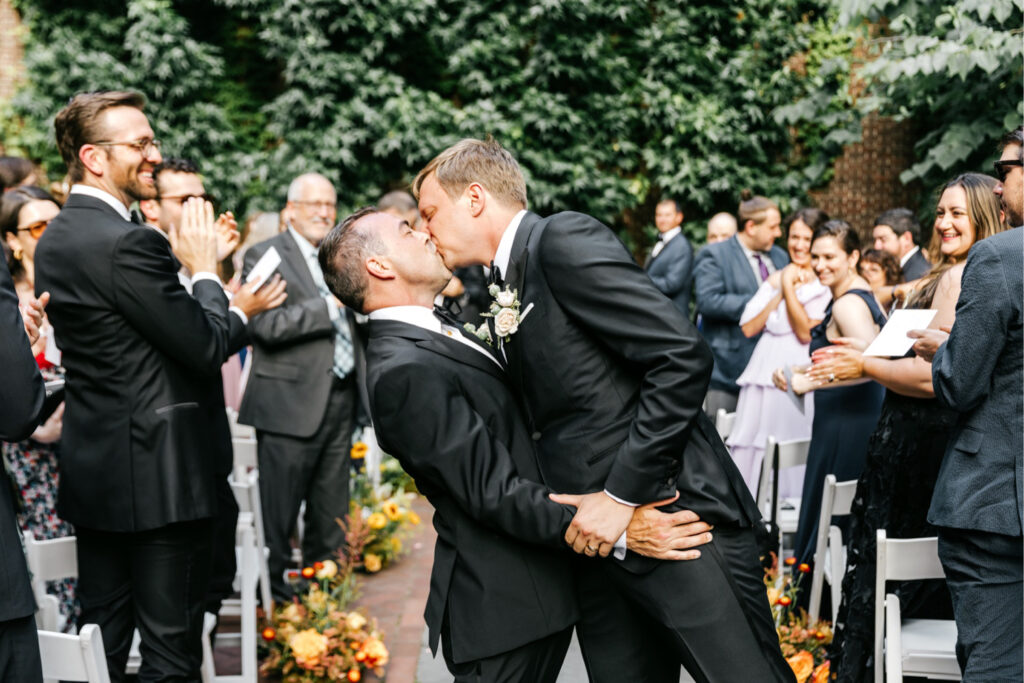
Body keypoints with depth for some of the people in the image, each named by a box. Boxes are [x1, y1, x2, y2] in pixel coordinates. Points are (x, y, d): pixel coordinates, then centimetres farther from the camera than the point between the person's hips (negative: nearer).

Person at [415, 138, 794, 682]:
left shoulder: (563, 239, -9)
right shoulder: (503, 298, 17)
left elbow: (683, 357, -18)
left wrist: (620, 497, -17)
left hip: (677, 521, -8)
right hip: (597, 542, 8)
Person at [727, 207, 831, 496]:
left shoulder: (825, 285, -2)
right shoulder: (775, 279, 16)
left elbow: (807, 333, -14)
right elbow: (749, 328, 7)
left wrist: (789, 288, -8)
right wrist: (779, 293, -1)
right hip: (764, 372, 6)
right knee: (754, 451, 4)